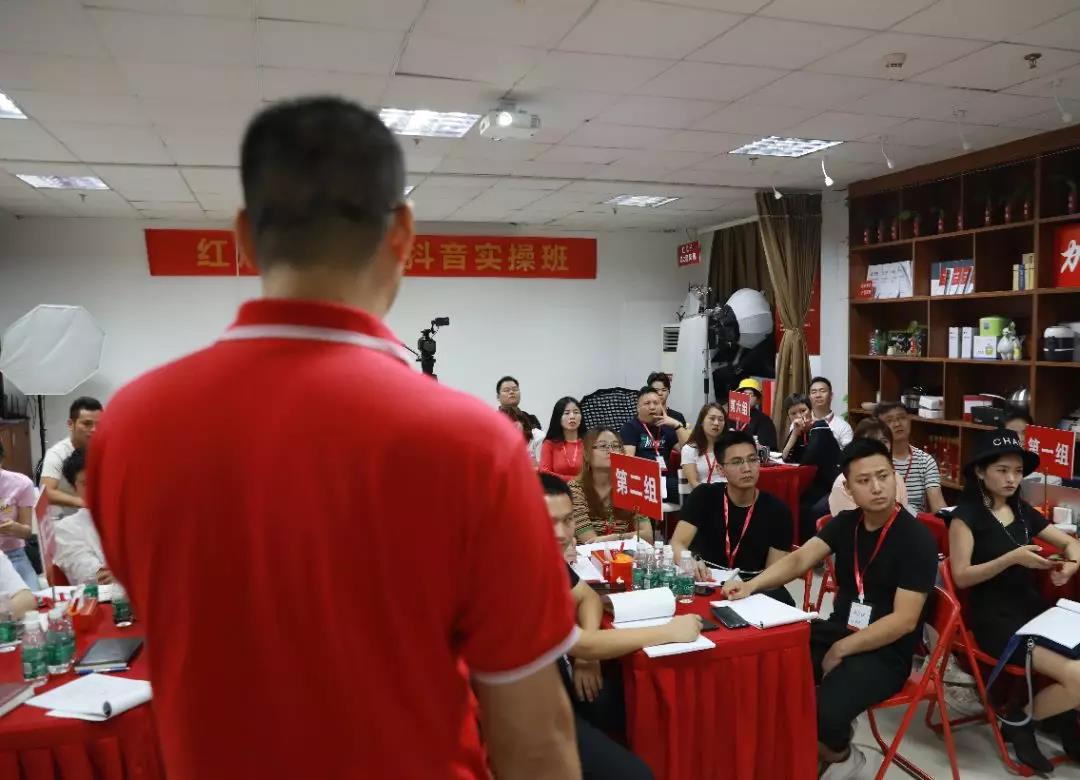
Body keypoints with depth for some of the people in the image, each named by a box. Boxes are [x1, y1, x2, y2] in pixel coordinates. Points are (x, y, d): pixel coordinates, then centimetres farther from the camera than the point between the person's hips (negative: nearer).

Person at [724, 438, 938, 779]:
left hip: (885, 652, -6)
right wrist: (753, 584, -22)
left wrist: (840, 651, -16)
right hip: (837, 631, 6)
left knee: (824, 713, -30)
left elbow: (904, 620, -18)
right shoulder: (845, 523, 5)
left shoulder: (916, 539, -14)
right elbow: (799, 560, -4)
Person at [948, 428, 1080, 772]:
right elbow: (961, 576, -12)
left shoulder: (1022, 511, 12)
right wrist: (1012, 558, -23)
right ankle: (1019, 721, 2)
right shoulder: (966, 515, -8)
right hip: (995, 618, -7)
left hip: (1034, 609, 7)